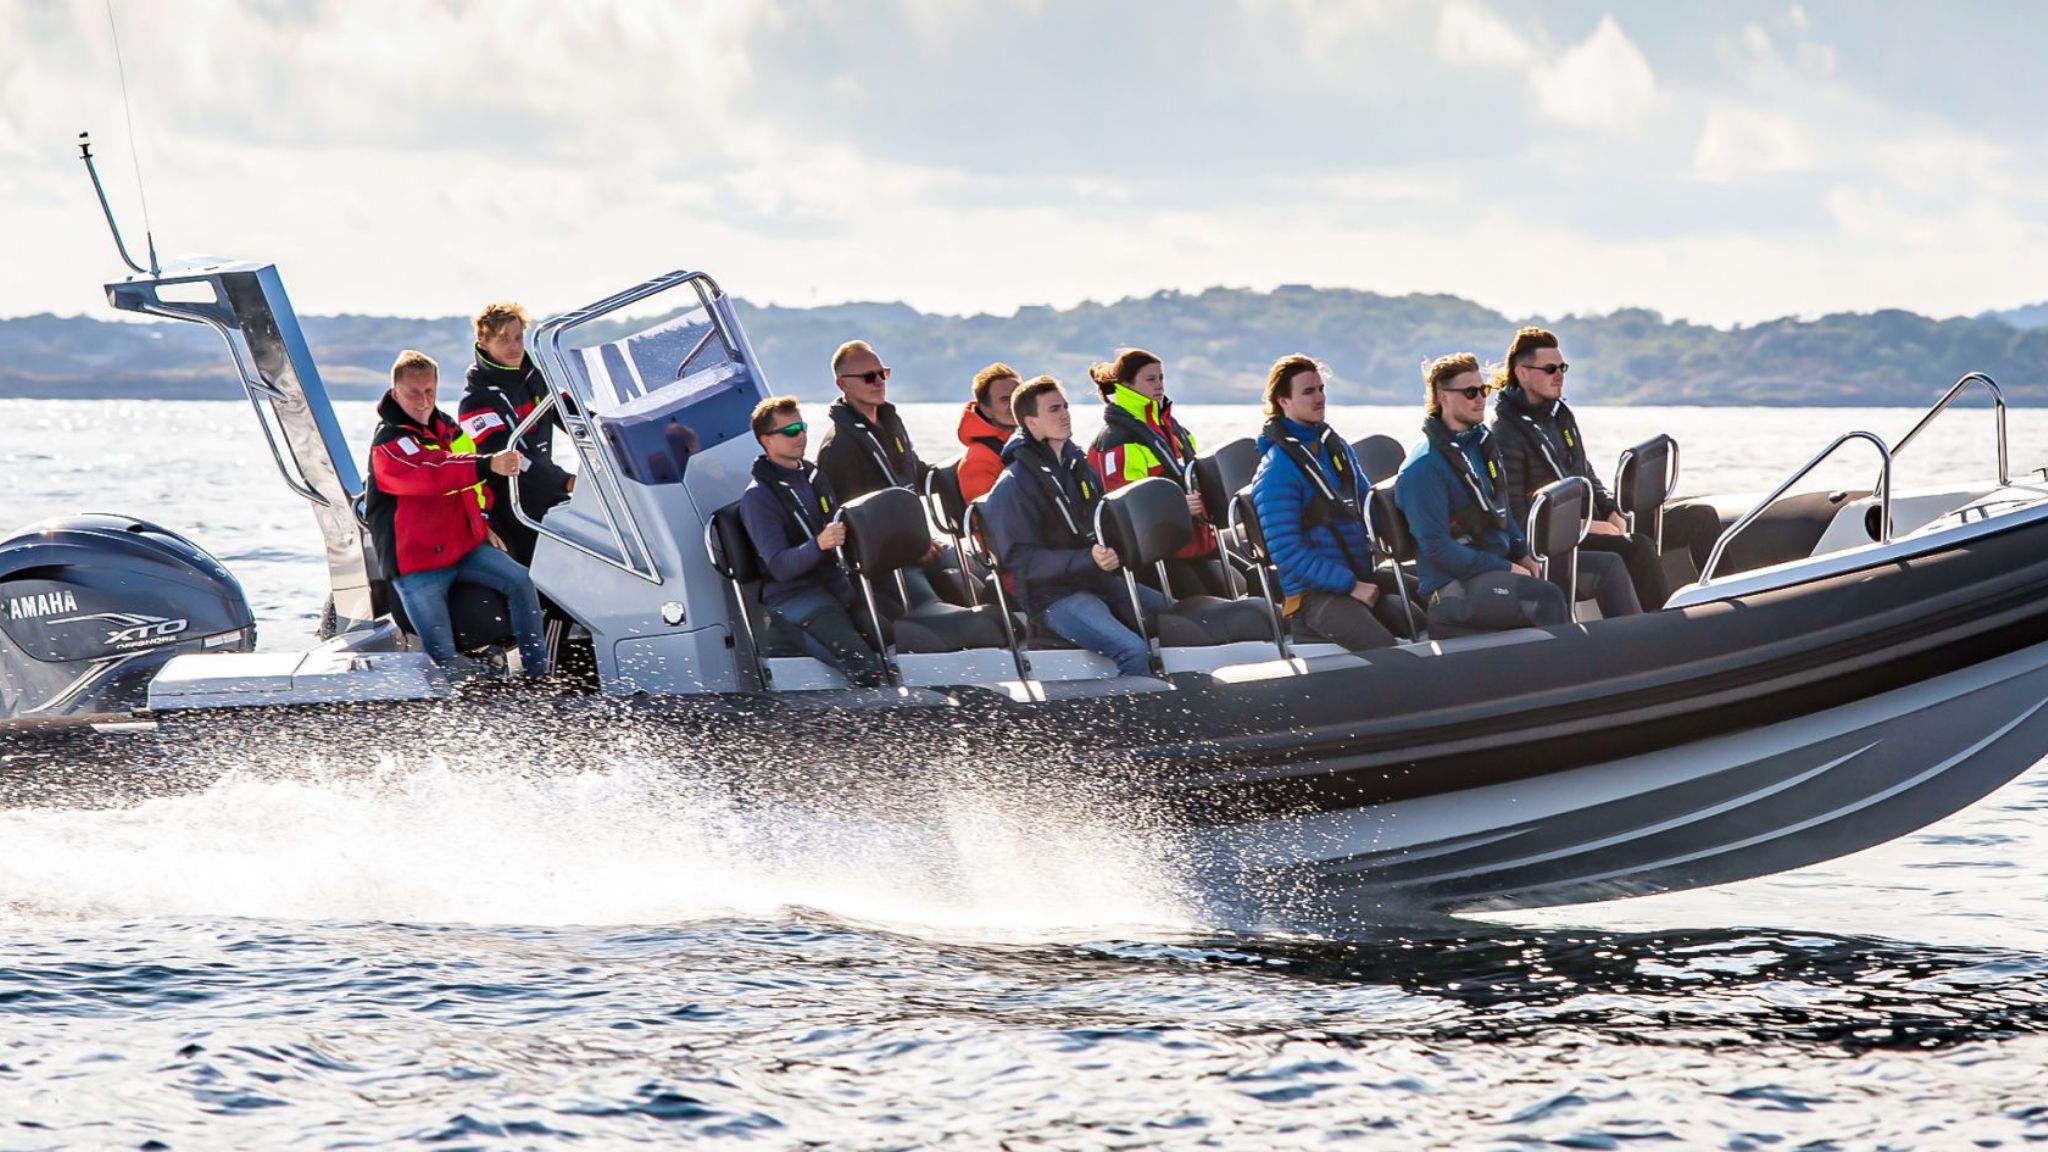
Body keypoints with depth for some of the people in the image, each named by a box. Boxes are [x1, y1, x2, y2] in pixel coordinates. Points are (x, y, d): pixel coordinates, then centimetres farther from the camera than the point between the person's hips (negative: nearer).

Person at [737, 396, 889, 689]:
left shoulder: (813, 476, 16)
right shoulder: (757, 497, -6)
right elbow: (779, 566, -16)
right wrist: (818, 544, -34)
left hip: (833, 584, 7)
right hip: (792, 596, -7)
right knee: (866, 664, -28)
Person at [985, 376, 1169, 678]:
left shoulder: (1077, 463, 14)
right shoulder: (1013, 485, -11)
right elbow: (1021, 559, -17)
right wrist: (1089, 559, -27)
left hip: (1101, 582, 8)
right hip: (1055, 595, -8)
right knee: (1134, 651, -30)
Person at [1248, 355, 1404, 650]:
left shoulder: (1336, 447, 15)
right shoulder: (1277, 470, -9)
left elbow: (1365, 505, 31)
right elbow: (1286, 553, -14)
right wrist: (1350, 586, -16)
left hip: (1361, 579, 8)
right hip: (1312, 595, -8)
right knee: (1384, 651, -30)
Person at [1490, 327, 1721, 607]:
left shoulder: (1561, 415, 16)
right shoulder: (1506, 434, -12)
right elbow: (1515, 516, -16)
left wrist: (1613, 513, 4)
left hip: (1595, 521, 9)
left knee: (1701, 517, 3)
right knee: (1639, 547, -37)